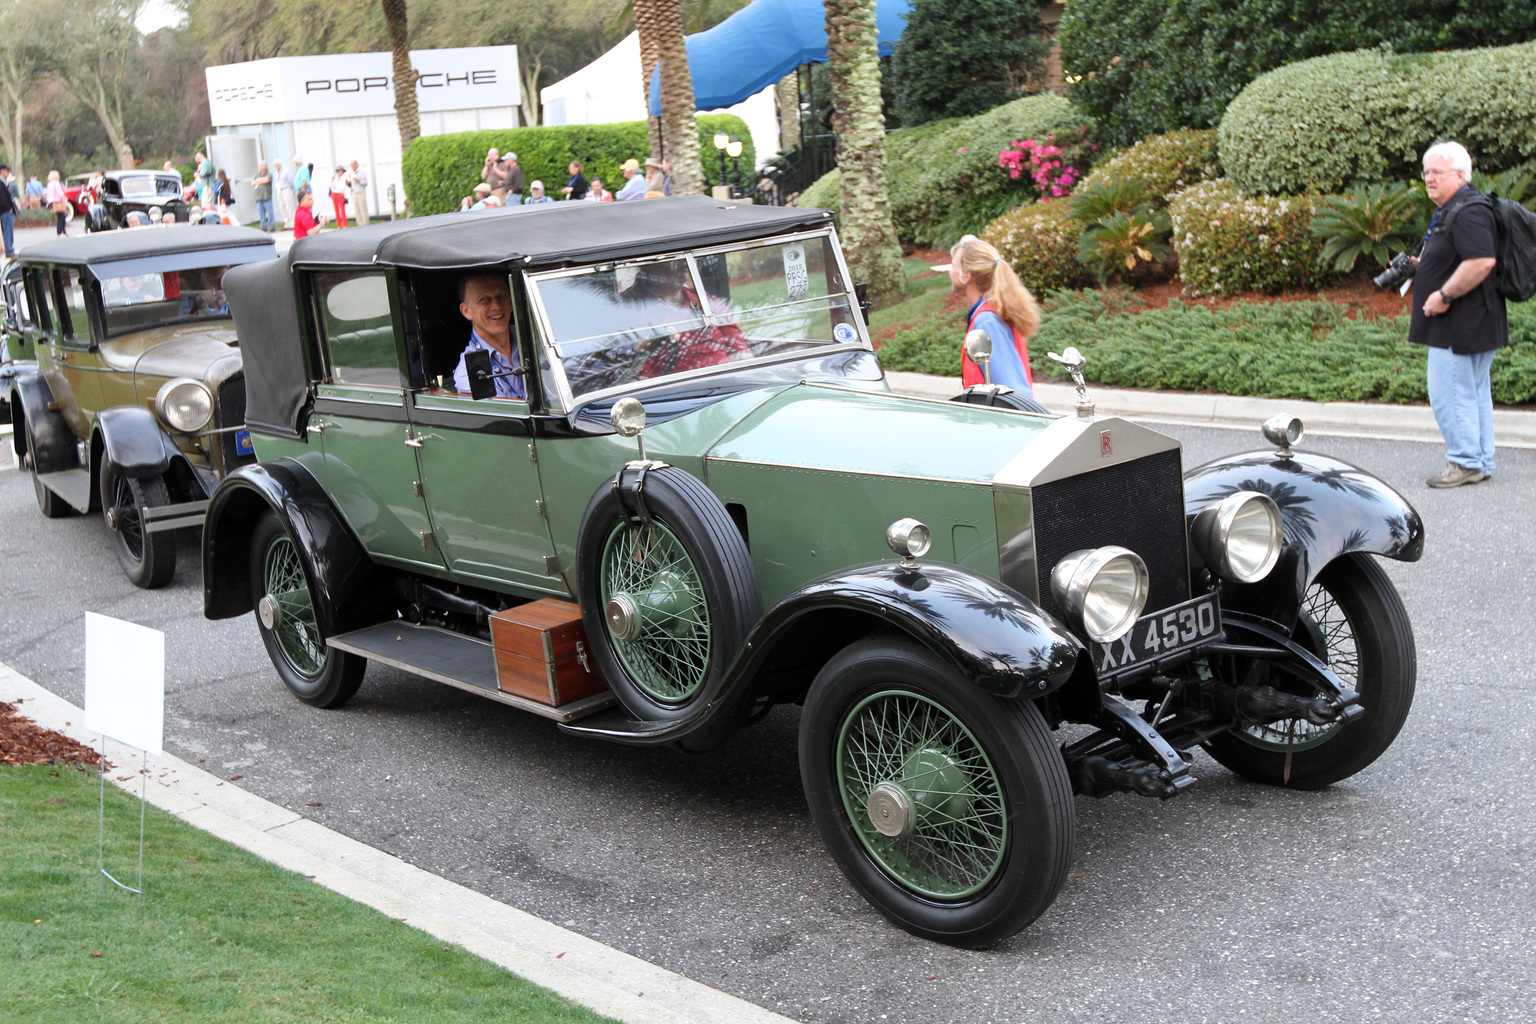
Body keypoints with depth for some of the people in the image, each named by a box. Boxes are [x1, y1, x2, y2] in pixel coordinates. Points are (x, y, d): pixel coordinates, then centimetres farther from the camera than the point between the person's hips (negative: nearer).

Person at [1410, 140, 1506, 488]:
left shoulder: (1468, 212, -18)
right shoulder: (1451, 211, 17)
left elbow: (1482, 261, -29)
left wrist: (1444, 295, -24)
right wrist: (1419, 266, 16)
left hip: (1462, 325, -11)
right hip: (1472, 325, 11)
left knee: (1450, 393, -7)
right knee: (1475, 392, 14)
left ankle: (1466, 462, -1)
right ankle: (1482, 462, 20)